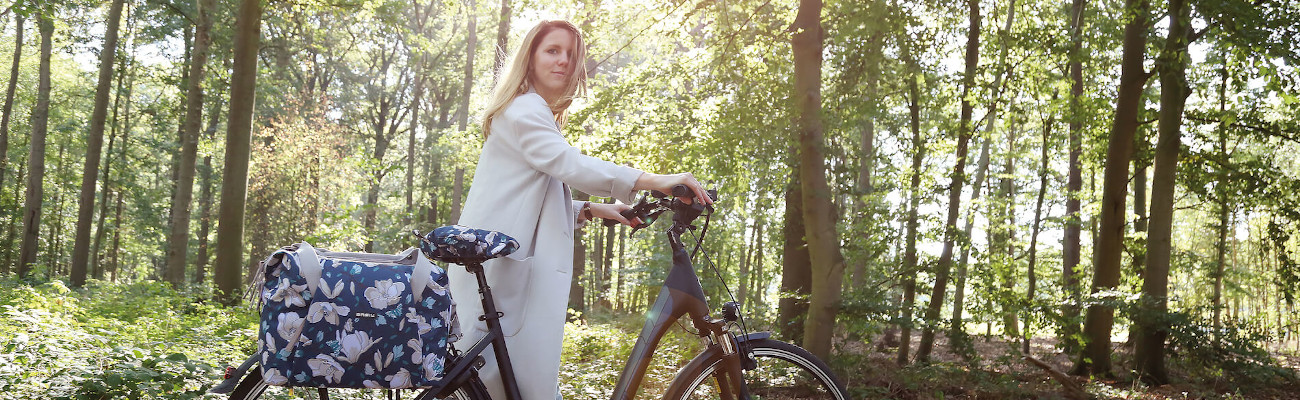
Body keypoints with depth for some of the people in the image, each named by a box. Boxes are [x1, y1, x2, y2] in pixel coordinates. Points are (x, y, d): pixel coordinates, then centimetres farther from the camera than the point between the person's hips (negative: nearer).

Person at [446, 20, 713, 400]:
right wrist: (656, 181, -31)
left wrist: (594, 210, 9)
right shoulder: (524, 108, -7)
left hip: (508, 265, 10)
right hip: (499, 266, -10)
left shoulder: (537, 113, 26)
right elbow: (569, 164, -24)